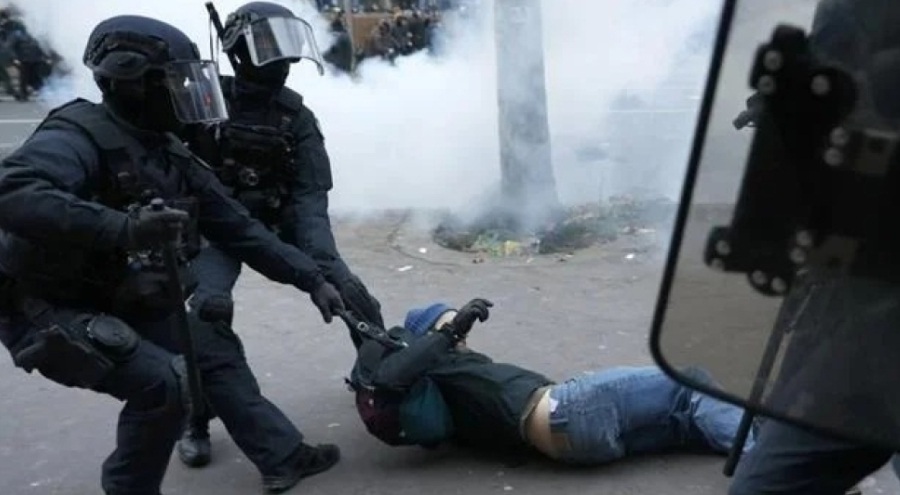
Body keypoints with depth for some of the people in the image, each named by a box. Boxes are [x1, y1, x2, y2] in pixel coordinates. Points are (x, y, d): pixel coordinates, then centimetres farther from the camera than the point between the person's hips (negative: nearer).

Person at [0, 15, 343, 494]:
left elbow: (238, 228, 5)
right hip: (50, 313, -8)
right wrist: (122, 228, -52)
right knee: (166, 384, -23)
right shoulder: (80, 134, -22)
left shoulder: (172, 156, 3)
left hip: (128, 310, 9)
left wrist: (311, 279, 0)